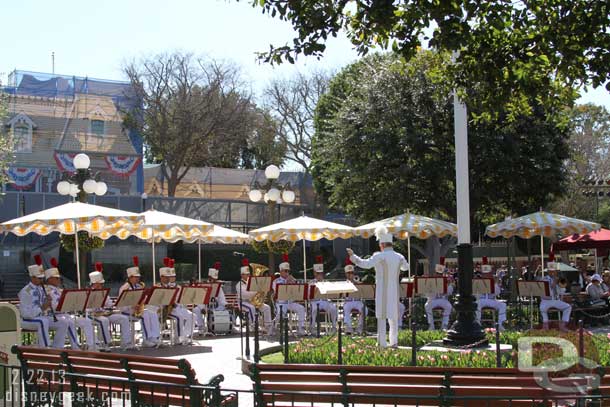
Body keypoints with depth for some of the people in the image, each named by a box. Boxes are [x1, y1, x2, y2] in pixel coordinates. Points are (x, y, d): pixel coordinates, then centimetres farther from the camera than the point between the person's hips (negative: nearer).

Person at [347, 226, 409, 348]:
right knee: (393, 317, 13)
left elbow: (366, 264, -22)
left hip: (382, 291, -4)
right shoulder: (399, 257, 4)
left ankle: (382, 343, 5)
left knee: (381, 317, 4)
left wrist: (353, 255, -13)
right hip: (394, 291, 4)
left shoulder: (380, 256, -13)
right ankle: (394, 341, 14)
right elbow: (406, 267, 23)